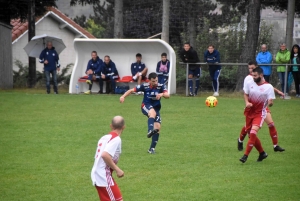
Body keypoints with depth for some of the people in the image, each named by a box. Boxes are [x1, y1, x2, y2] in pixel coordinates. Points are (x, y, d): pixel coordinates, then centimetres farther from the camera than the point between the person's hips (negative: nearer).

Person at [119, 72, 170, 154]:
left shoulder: (160, 86, -8)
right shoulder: (145, 86, -11)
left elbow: (167, 95, -21)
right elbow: (132, 90, -7)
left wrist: (162, 94, -42)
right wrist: (123, 96, -20)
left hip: (156, 108, 3)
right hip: (146, 106, -3)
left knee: (157, 127, -9)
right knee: (153, 113, -39)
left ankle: (152, 148, 2)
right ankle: (150, 131, -60)